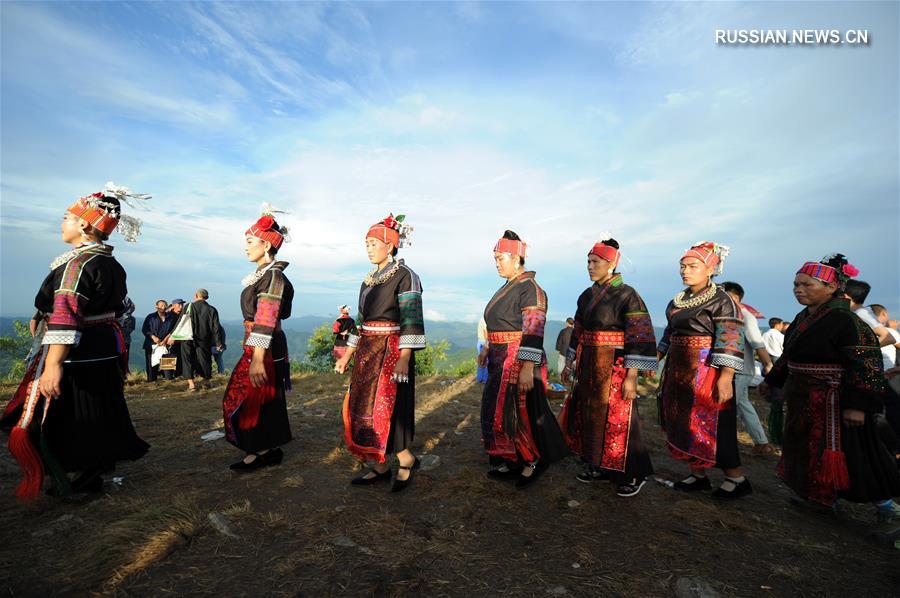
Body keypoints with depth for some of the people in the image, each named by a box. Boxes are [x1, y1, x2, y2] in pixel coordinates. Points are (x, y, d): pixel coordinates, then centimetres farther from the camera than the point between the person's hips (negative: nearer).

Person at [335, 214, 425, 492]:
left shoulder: (405, 276, -8)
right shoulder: (369, 280, 15)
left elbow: (411, 321, -16)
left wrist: (404, 359, -23)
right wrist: (347, 355, 18)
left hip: (392, 351, -8)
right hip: (368, 352, 8)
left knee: (385, 408, -7)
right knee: (362, 407, 8)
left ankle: (407, 460, 15)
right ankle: (380, 467, 21)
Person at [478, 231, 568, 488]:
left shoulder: (530, 289, -15)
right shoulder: (508, 287, 13)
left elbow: (533, 332, -22)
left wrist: (527, 368, -27)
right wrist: (487, 348, 22)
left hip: (520, 361, -9)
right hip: (501, 361, 9)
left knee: (520, 413, -1)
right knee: (499, 411, 14)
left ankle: (534, 461, 21)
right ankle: (512, 462, 28)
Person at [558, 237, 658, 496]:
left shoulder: (627, 295, -10)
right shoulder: (586, 296, 10)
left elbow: (640, 339, -14)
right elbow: (577, 332, 16)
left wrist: (632, 377, -18)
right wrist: (569, 363, 16)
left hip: (615, 368, -6)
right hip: (588, 367, 7)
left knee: (617, 420, 1)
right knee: (588, 415, 12)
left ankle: (634, 475, 20)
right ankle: (597, 466, 30)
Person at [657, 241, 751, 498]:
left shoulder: (721, 300, -9)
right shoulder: (678, 301, 12)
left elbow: (731, 342, -17)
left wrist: (725, 378, -24)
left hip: (705, 372, -7)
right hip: (678, 370, 7)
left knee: (709, 426, -2)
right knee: (682, 424, 10)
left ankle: (737, 479, 17)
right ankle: (698, 476, 24)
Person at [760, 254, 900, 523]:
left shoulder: (843, 319, -17)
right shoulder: (802, 318, 7)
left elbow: (865, 363, -21)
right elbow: (789, 355, 18)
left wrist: (857, 405, -26)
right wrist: (771, 380, 24)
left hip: (832, 400, -8)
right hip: (803, 399, 8)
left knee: (845, 451, 3)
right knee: (806, 448, 17)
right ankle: (814, 493, 32)